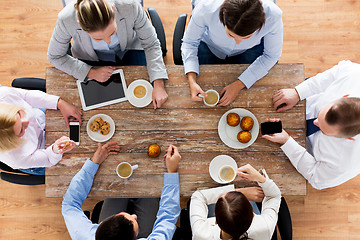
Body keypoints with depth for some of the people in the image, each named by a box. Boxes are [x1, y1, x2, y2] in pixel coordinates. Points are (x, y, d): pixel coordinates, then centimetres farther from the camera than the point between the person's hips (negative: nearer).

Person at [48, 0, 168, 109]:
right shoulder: (66, 20, -35)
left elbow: (151, 44, -22)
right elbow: (55, 57, -16)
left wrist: (158, 85, -31)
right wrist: (91, 72, -27)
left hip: (129, 49, 0)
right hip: (92, 59, 0)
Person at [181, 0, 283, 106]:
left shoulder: (273, 16, -37)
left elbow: (271, 56, -20)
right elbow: (189, 43, -20)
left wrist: (239, 85, -29)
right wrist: (192, 81, -34)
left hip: (249, 50, 0)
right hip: (210, 47, 0)